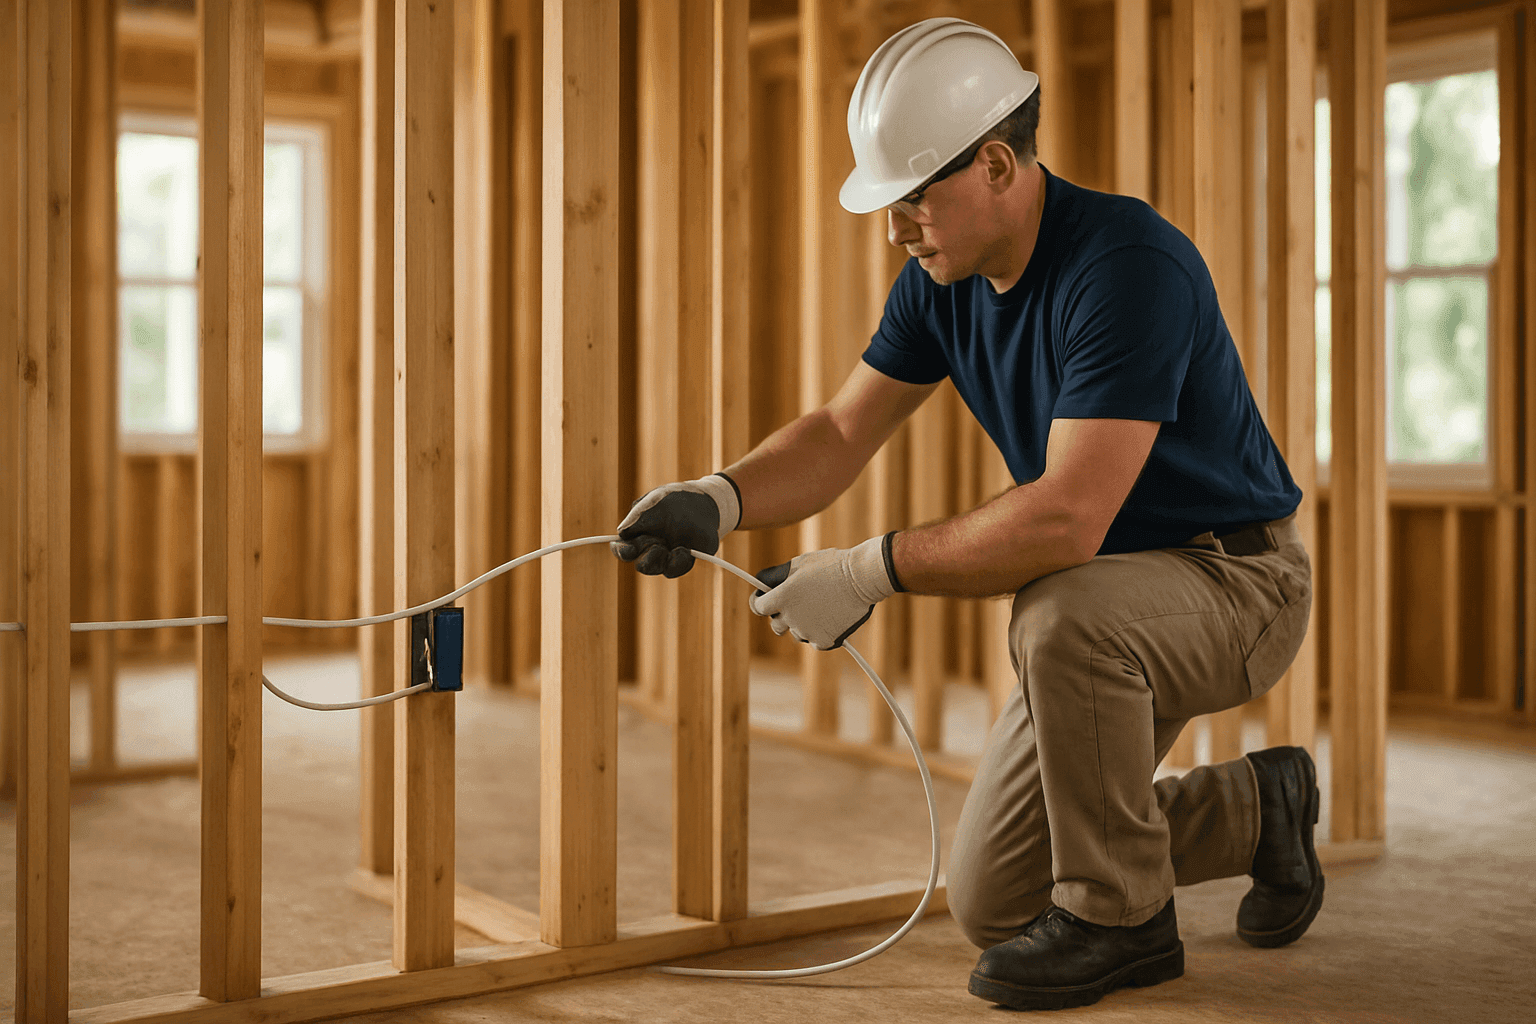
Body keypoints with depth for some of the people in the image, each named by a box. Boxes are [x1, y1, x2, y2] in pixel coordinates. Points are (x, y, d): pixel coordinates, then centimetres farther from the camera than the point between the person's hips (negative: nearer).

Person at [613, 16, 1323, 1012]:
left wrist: (869, 571, -31)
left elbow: (1067, 520, -37)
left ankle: (1121, 915, -16)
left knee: (1062, 613, -41)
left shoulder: (1129, 265, -30)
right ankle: (1255, 809, 24)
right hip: (1112, 620, 8)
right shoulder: (943, 283, -3)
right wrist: (719, 500, -19)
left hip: (1237, 583, -8)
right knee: (991, 903, 4)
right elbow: (841, 434, 0)